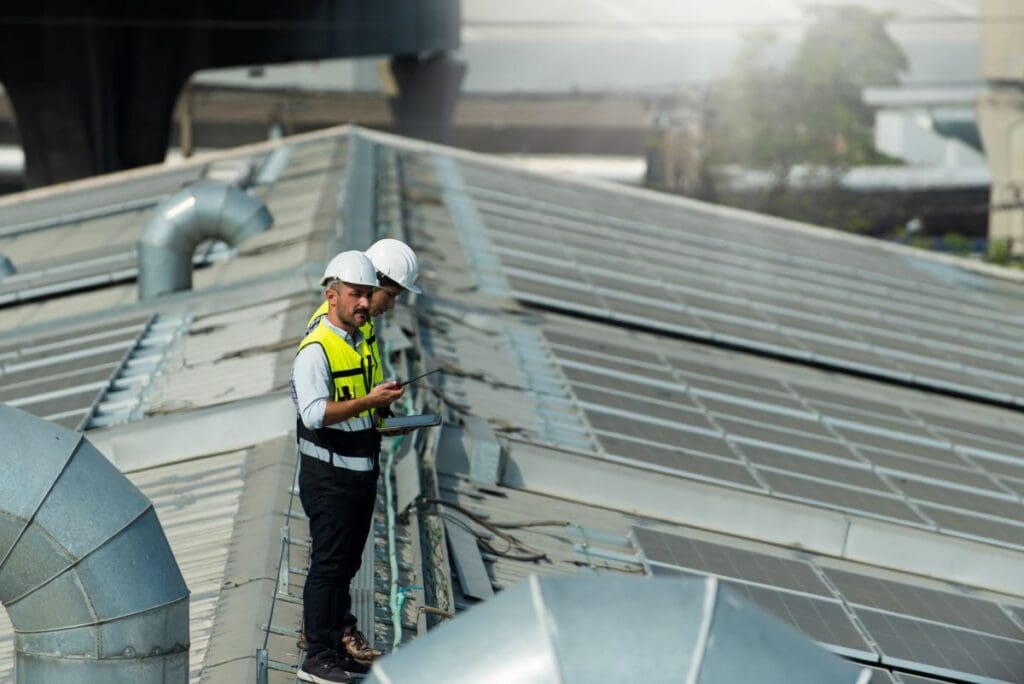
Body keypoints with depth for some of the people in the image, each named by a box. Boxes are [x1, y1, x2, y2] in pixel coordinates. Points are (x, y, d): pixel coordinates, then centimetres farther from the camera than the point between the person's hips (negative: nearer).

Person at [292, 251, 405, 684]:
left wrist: (386, 419, 11)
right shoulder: (315, 350, -16)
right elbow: (314, 413, -29)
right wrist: (368, 402, -33)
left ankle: (337, 637, 24)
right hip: (329, 474, -8)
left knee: (346, 562, 15)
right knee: (328, 564, -6)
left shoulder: (362, 343, 12)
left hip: (362, 471, 8)